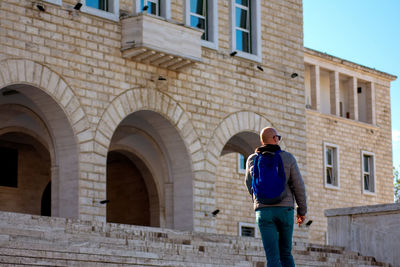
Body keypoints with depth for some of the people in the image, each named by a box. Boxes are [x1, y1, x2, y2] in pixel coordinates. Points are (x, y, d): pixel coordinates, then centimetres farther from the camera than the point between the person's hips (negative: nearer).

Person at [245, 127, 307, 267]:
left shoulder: (252, 160, 6)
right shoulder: (288, 158, 2)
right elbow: (298, 186, 1)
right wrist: (302, 210, 9)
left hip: (264, 211, 0)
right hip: (285, 209, 0)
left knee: (272, 255, -5)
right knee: (286, 252, 14)